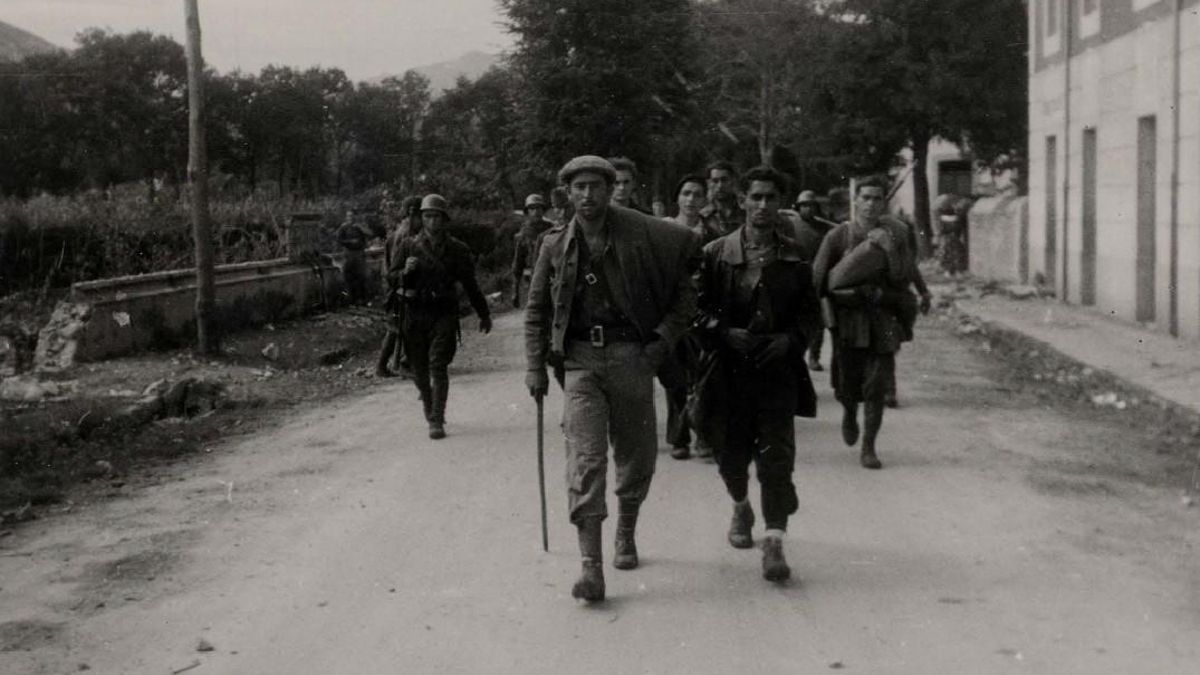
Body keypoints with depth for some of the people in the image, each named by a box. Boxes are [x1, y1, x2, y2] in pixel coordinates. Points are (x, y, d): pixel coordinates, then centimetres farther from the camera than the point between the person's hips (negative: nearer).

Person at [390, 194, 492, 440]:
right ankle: (429, 408, 35)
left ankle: (436, 422, -9)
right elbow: (391, 276, 7)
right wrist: (406, 271, -16)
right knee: (419, 369, 10)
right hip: (414, 315, 2)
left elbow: (470, 285, 11)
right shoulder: (408, 246, 4)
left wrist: (484, 314, 18)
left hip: (444, 315, -2)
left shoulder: (457, 250, 3)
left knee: (438, 366, -11)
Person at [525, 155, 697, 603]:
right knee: (585, 459, -10)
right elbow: (536, 311, 13)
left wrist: (664, 339, -4)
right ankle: (591, 566, -13)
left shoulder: (642, 237, 0)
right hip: (579, 360, 0)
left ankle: (626, 534, 38)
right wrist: (536, 368, 5)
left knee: (636, 456, 11)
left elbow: (684, 293, 7)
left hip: (631, 357, 0)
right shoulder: (556, 246, 5)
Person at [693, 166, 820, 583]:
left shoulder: (795, 257, 6)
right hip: (729, 371, 1)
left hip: (778, 370, -1)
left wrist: (790, 338, -7)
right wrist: (724, 333, -12)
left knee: (776, 456, -8)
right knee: (731, 452, 12)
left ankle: (774, 544, -7)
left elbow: (812, 313, 11)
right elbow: (699, 308, 4)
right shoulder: (716, 254, 3)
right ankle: (741, 508, 42)